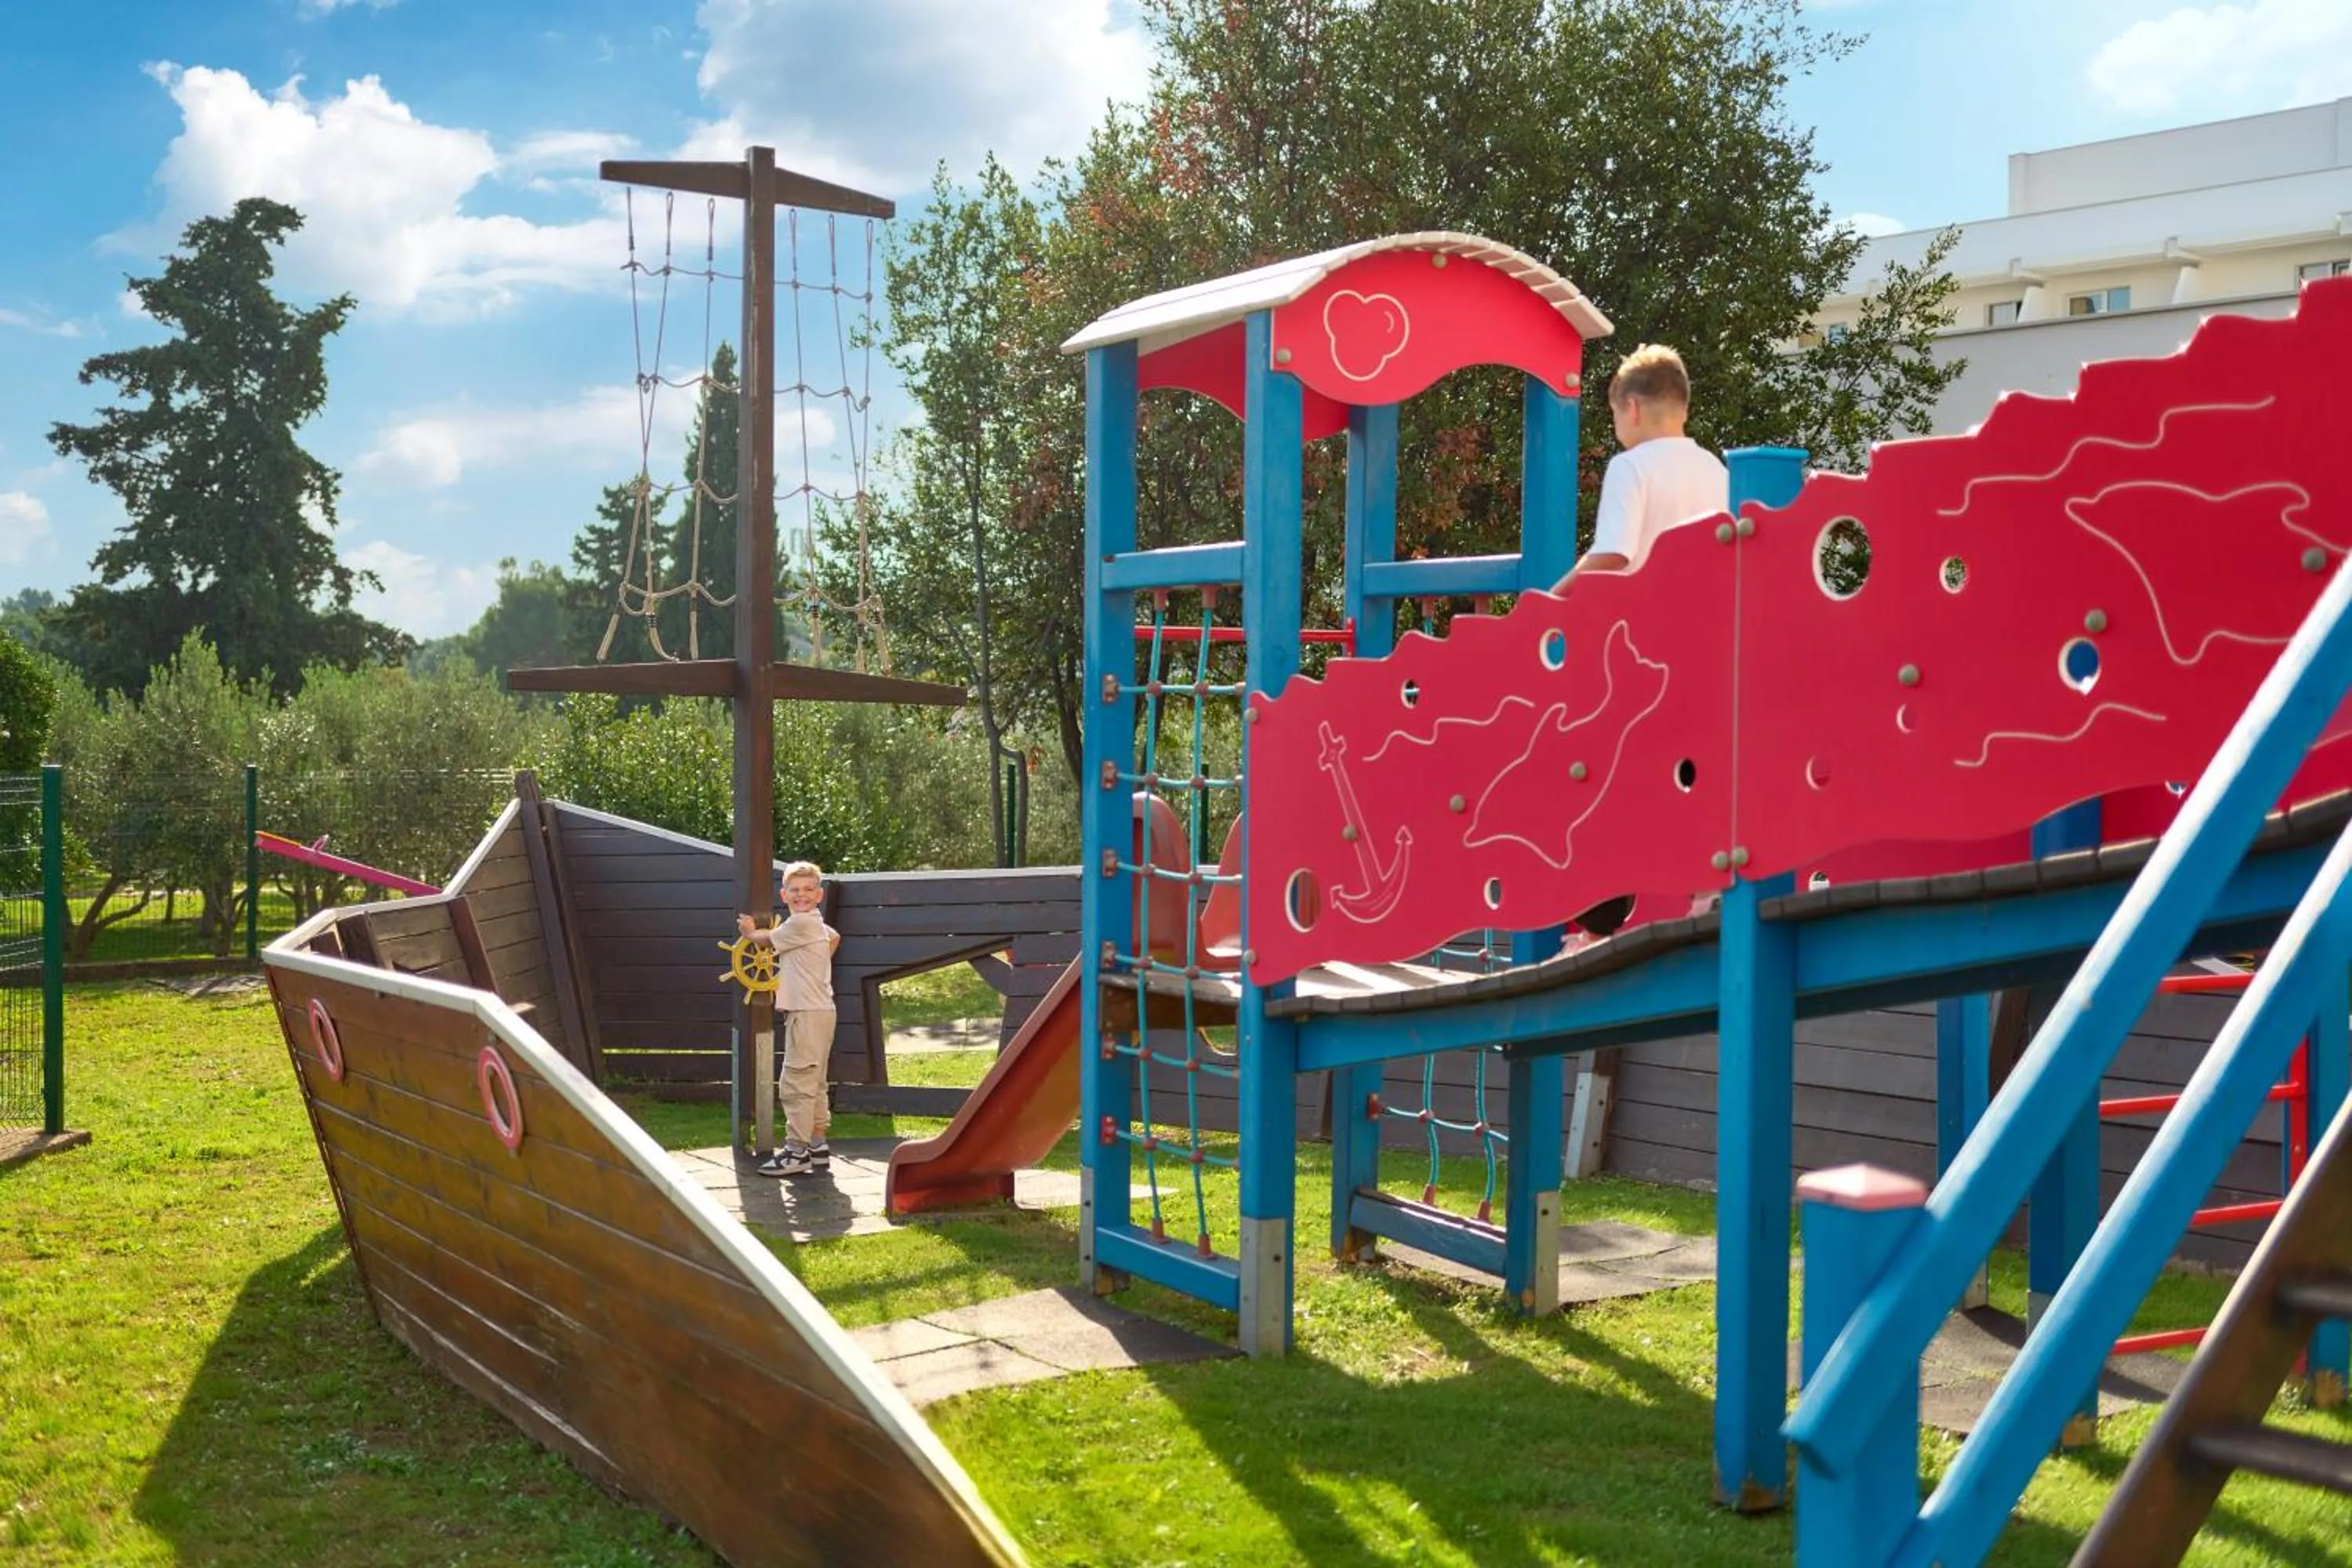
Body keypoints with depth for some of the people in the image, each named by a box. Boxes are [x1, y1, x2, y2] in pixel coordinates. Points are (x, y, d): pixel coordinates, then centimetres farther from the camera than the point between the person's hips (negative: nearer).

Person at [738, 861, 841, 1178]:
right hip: (815, 1011, 10)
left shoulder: (800, 923, -14)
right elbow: (834, 936, 36)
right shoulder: (818, 925, 15)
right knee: (812, 1083, 15)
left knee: (796, 1082, -9)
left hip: (808, 1014, -10)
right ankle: (817, 1146, 21)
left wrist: (749, 932, 21)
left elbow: (769, 939, 0)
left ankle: (797, 1151, -8)